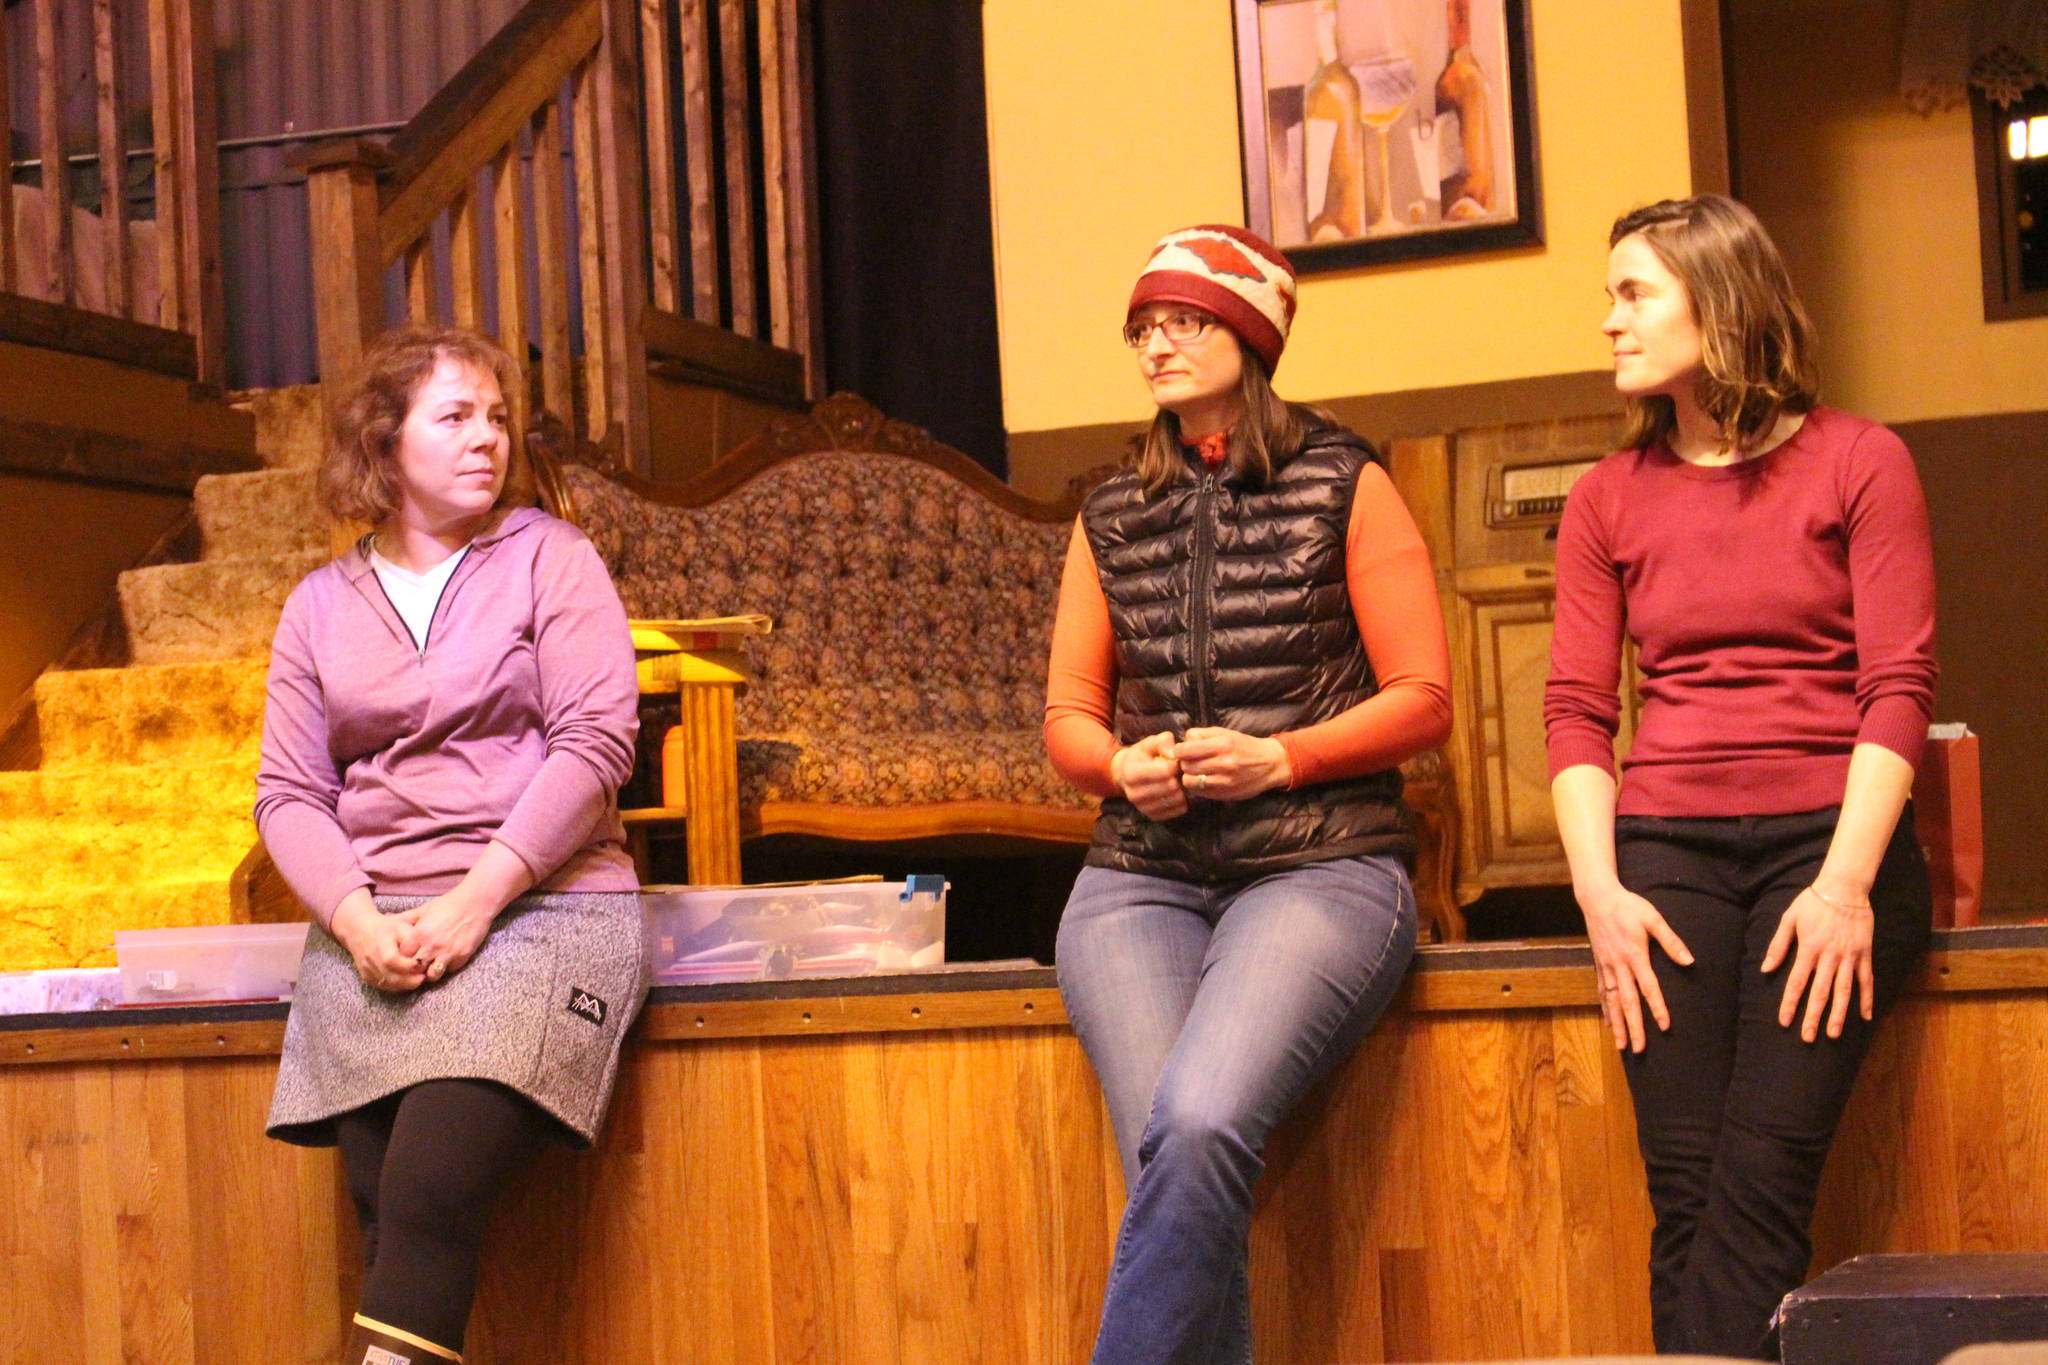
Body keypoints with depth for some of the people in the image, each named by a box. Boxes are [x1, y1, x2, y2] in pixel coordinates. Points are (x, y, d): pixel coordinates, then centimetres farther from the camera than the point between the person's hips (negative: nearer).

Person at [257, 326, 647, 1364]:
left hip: (541, 905, -3)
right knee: (383, 1197, -17)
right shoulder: (320, 605, 16)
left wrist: (473, 903, -12)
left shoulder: (548, 557, 7)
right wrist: (361, 923, -10)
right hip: (372, 923, 3)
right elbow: (288, 794, 9)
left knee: (430, 1189, -24)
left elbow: (595, 743, -4)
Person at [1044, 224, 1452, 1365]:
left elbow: (1425, 701, 3)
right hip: (1143, 876, 3)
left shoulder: (1345, 488, 6)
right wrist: (1124, 764, -3)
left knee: (1201, 1123, -30)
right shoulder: (1112, 520, 18)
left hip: (1320, 865, -3)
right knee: (1176, 1150, -22)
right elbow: (1068, 715, 20)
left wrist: (1281, 758, -12)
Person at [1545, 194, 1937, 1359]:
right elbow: (1576, 709, 8)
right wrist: (1600, 889, -6)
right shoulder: (1608, 498, 14)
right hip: (1665, 847, 2)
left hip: (1831, 836, -2)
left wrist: (1845, 883, -12)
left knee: (1759, 1182, -16)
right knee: (1686, 1191, -9)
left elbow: (1900, 686, -2)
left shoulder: (1858, 462, 6)